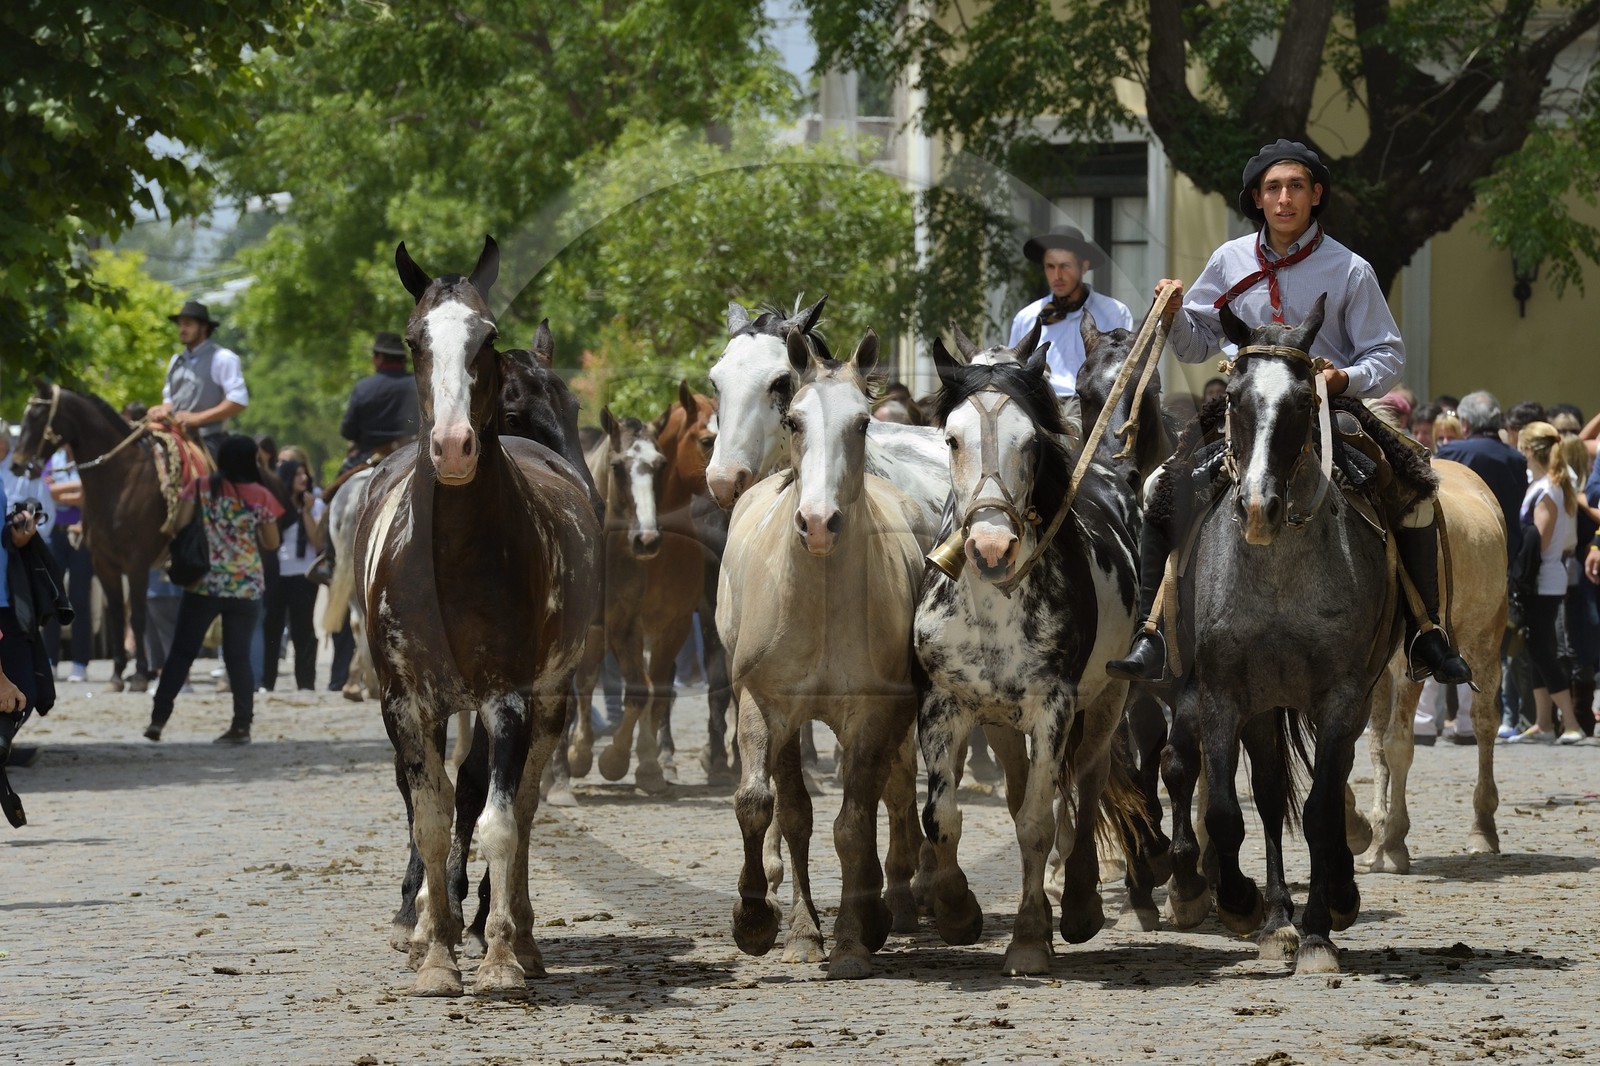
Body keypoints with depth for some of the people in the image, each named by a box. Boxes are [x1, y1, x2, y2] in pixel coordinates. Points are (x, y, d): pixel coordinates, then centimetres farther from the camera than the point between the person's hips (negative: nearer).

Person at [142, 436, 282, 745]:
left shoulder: (200, 488, -3)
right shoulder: (261, 497, -3)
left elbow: (179, 526, -7)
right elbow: (272, 544, 4)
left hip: (203, 583, 0)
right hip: (247, 587, 0)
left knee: (182, 651, 6)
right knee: (238, 656, 5)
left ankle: (158, 718, 3)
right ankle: (242, 725, 2)